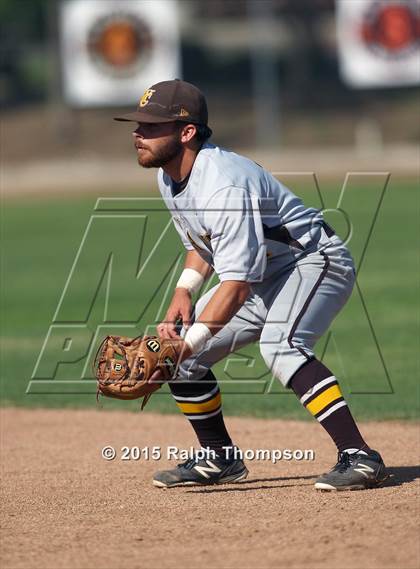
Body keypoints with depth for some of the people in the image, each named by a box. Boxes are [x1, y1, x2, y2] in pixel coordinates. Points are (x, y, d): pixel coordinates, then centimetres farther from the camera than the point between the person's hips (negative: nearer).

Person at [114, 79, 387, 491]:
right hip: (263, 279, 10)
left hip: (315, 263, -10)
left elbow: (237, 285, -35)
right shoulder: (169, 177, -3)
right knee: (177, 354, 4)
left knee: (279, 345, -36)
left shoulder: (224, 186, -32)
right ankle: (219, 458, 22)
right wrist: (184, 291, -3)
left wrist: (190, 341, -39)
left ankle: (358, 457, -36)